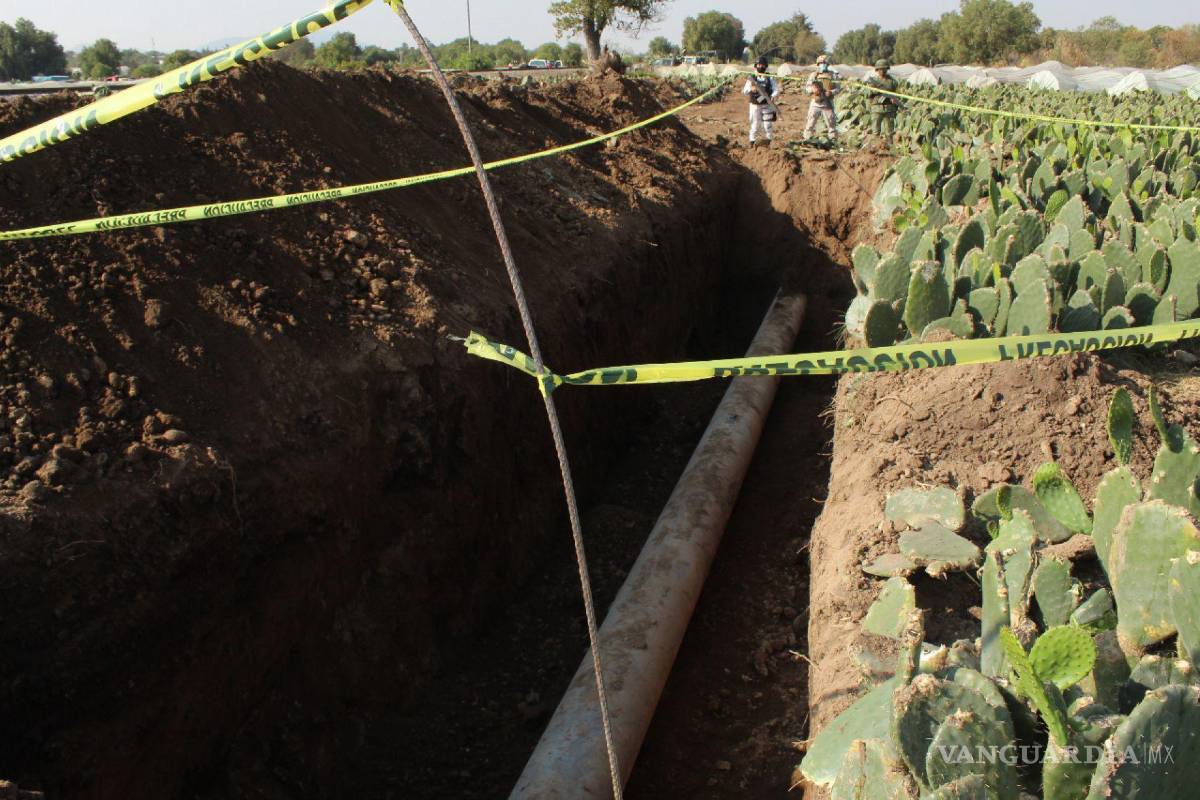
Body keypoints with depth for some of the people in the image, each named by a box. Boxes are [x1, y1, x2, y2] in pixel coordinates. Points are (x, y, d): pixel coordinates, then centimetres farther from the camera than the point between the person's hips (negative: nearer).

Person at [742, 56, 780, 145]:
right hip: (755, 106, 0)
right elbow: (745, 91, -5)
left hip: (767, 105, 0)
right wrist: (751, 89, -28)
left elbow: (776, 89, -6)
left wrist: (774, 96, -29)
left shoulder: (770, 78, 2)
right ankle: (752, 143, 14)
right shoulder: (751, 78, 2)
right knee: (755, 125, 3)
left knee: (768, 125, -1)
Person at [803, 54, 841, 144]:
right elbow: (808, 87, 6)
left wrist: (831, 92, -17)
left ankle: (833, 142, 9)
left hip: (827, 104, -1)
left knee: (831, 124, 2)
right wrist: (813, 89, -16)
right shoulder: (813, 75, 8)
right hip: (815, 103, 1)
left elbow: (838, 88, 2)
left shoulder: (833, 75, 5)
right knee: (810, 123, 1)